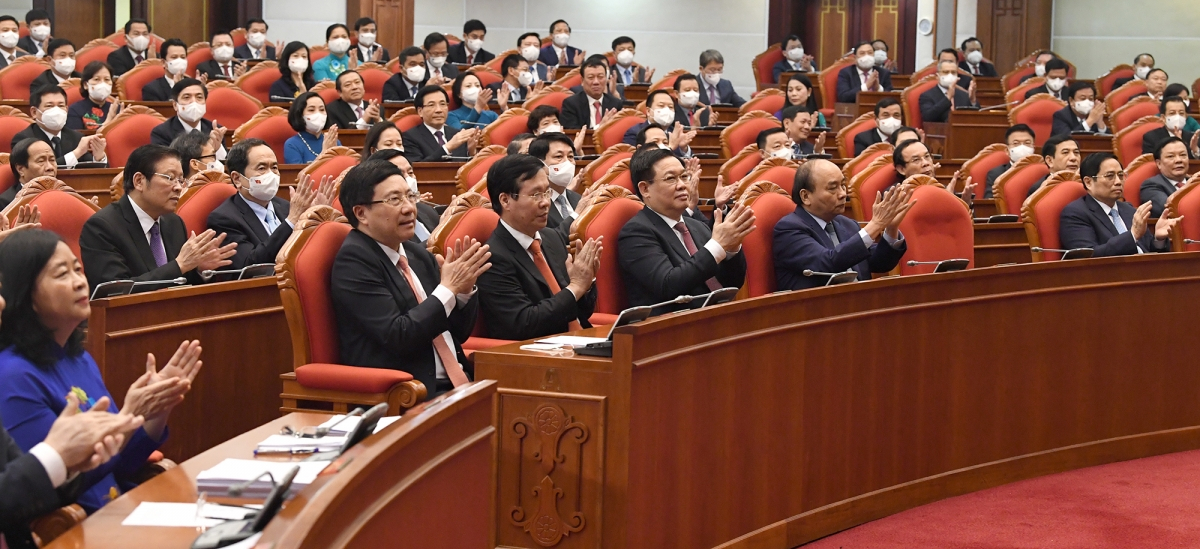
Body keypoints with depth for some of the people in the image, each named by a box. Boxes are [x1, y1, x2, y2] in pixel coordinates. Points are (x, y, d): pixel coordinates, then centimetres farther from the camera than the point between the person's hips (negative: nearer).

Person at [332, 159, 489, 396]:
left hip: (457, 385, 7)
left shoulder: (417, 254, 14)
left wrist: (464, 290, -1)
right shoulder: (353, 261, -7)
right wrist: (448, 288, -13)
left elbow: (459, 332, 17)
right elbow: (397, 337, -16)